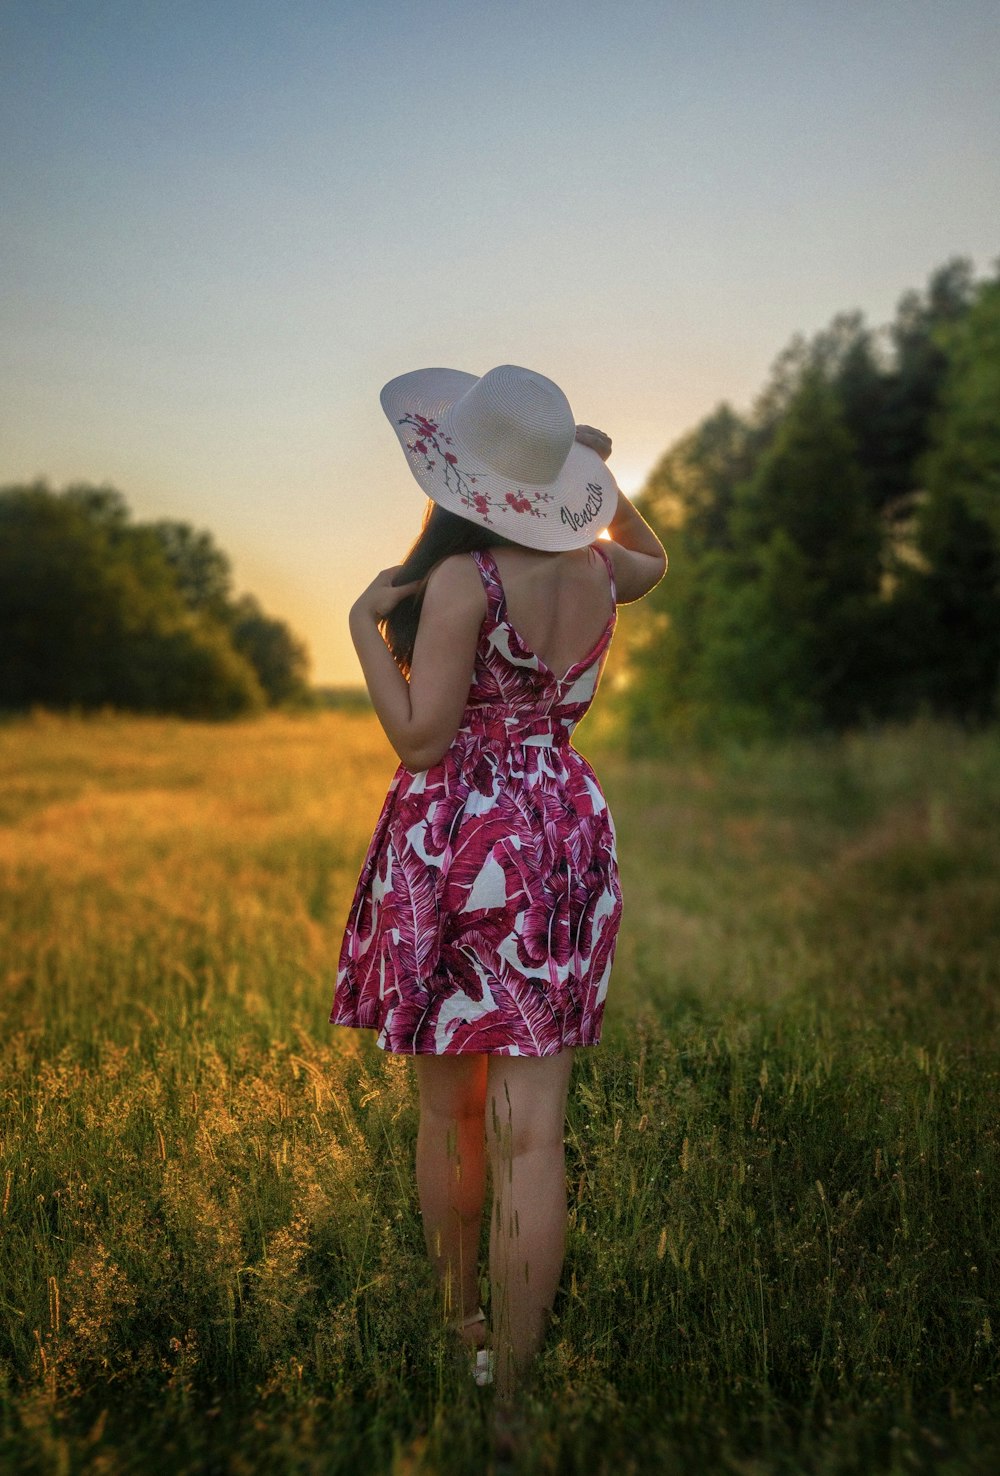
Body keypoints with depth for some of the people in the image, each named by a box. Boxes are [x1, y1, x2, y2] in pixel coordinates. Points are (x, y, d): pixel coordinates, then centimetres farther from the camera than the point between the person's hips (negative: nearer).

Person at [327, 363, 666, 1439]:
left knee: (446, 1112, 17)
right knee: (531, 1132, 5)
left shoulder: (462, 578, -15)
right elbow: (654, 560, 27)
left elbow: (419, 739, -15)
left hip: (459, 841, -4)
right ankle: (510, 1382, 14)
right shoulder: (595, 568, 3)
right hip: (563, 835, 5)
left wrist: (364, 621, -7)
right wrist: (604, 474, 26)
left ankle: (457, 1325, 37)